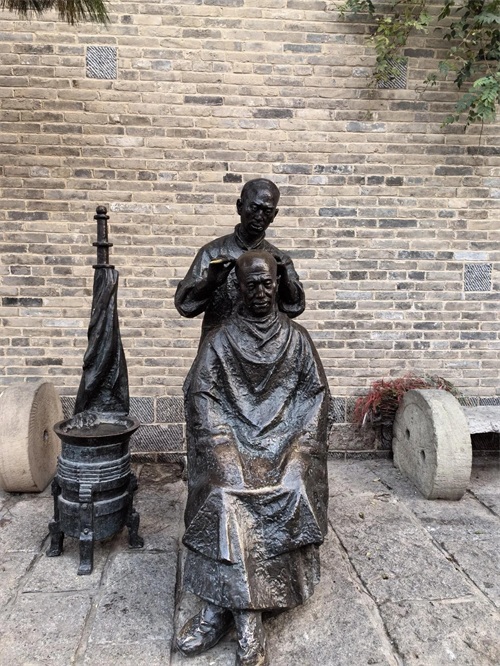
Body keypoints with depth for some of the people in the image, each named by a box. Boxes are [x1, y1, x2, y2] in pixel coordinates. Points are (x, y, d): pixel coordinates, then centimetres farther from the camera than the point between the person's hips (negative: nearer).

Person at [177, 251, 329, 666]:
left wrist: (297, 443, -7)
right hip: (232, 440, -1)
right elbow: (201, 396, -1)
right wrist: (223, 445, -14)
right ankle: (247, 619, -19)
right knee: (226, 495, -29)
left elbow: (316, 393, 7)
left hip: (286, 440, 1)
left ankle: (221, 606, -20)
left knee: (293, 491, -27)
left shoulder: (297, 338, 11)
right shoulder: (220, 341, 7)